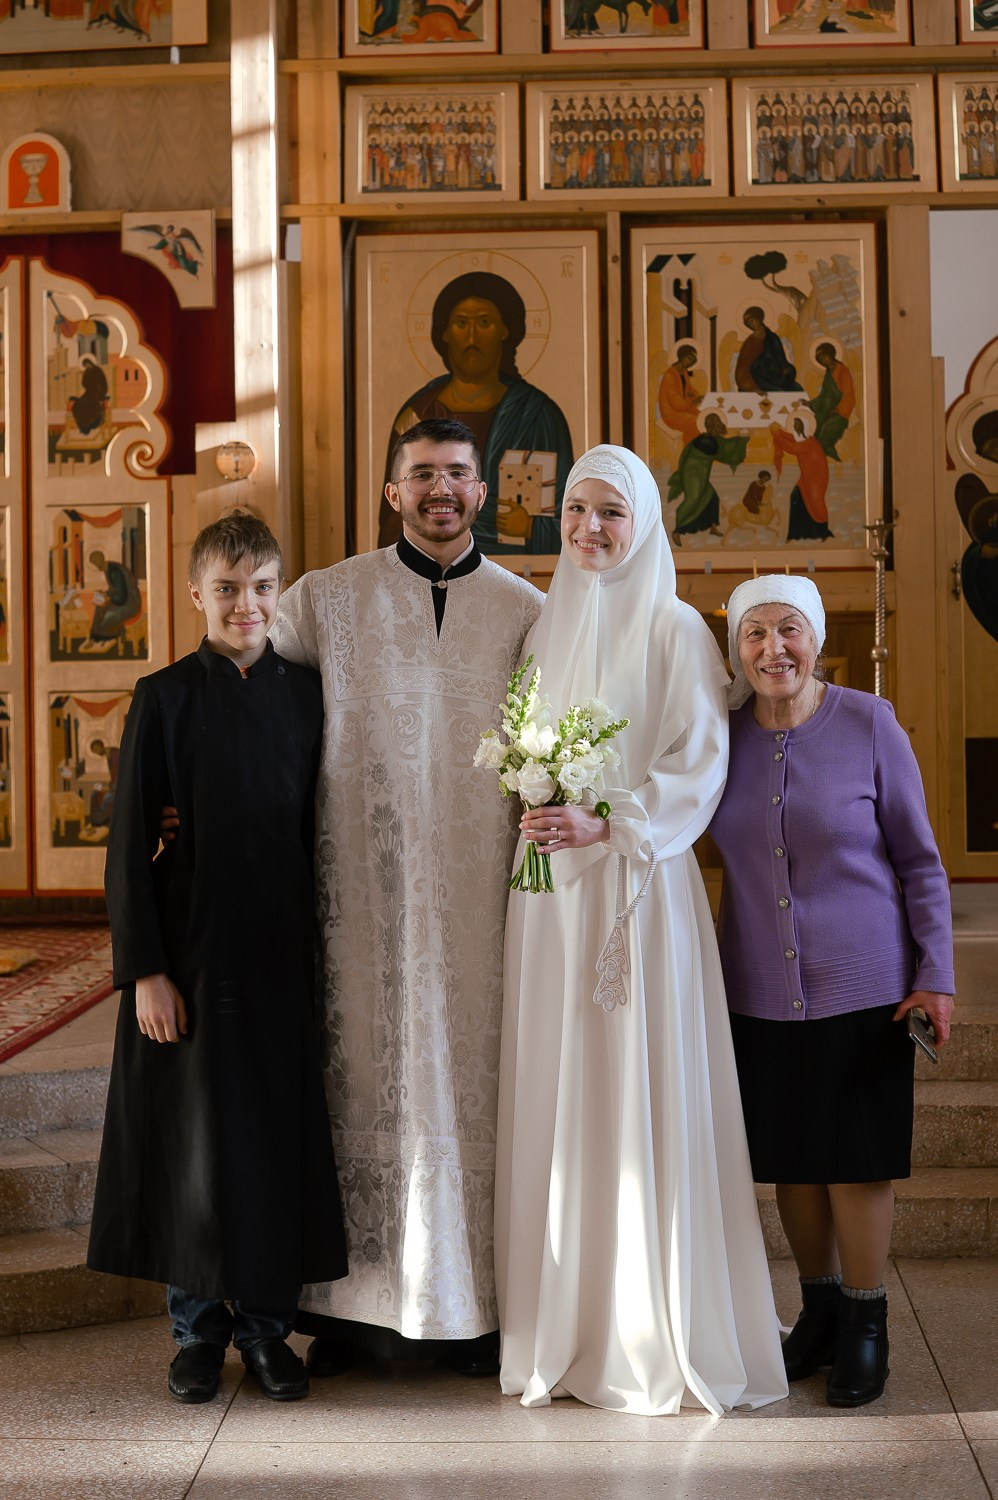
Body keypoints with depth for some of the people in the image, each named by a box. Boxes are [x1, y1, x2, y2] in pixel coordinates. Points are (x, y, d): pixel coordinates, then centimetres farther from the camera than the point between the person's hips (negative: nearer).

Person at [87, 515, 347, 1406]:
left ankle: (267, 1324, 22)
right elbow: (130, 846, -5)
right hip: (189, 958, -2)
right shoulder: (165, 698, -3)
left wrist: (325, 948, 5)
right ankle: (199, 1326, 22)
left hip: (283, 958, 2)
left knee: (282, 1139, 7)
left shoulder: (307, 696, 4)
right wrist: (144, 969, -9)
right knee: (193, 1141, 6)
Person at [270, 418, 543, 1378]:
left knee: (472, 1074, 3)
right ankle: (352, 1300, 13)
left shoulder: (527, 610, 7)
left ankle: (474, 1301, 14)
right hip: (364, 884, 0)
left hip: (479, 884, 1)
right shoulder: (328, 598, 5)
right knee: (362, 1073, 2)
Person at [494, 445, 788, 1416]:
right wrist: (535, 817, -1)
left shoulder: (675, 629, -3)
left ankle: (656, 1333, 8)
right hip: (549, 885, 5)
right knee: (555, 1098, 7)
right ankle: (563, 1325, 17)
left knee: (642, 1100, -3)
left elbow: (699, 764, -9)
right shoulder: (545, 628, 14)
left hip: (637, 885, -5)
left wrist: (607, 826, -19)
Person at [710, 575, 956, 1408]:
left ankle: (866, 1327, 23)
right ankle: (819, 1311, 31)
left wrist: (936, 975, -7)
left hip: (861, 983, -3)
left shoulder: (869, 725, -8)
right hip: (760, 988, 3)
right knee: (790, 1155, 12)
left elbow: (918, 857, -3)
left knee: (858, 1157, 5)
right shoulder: (723, 733, -1)